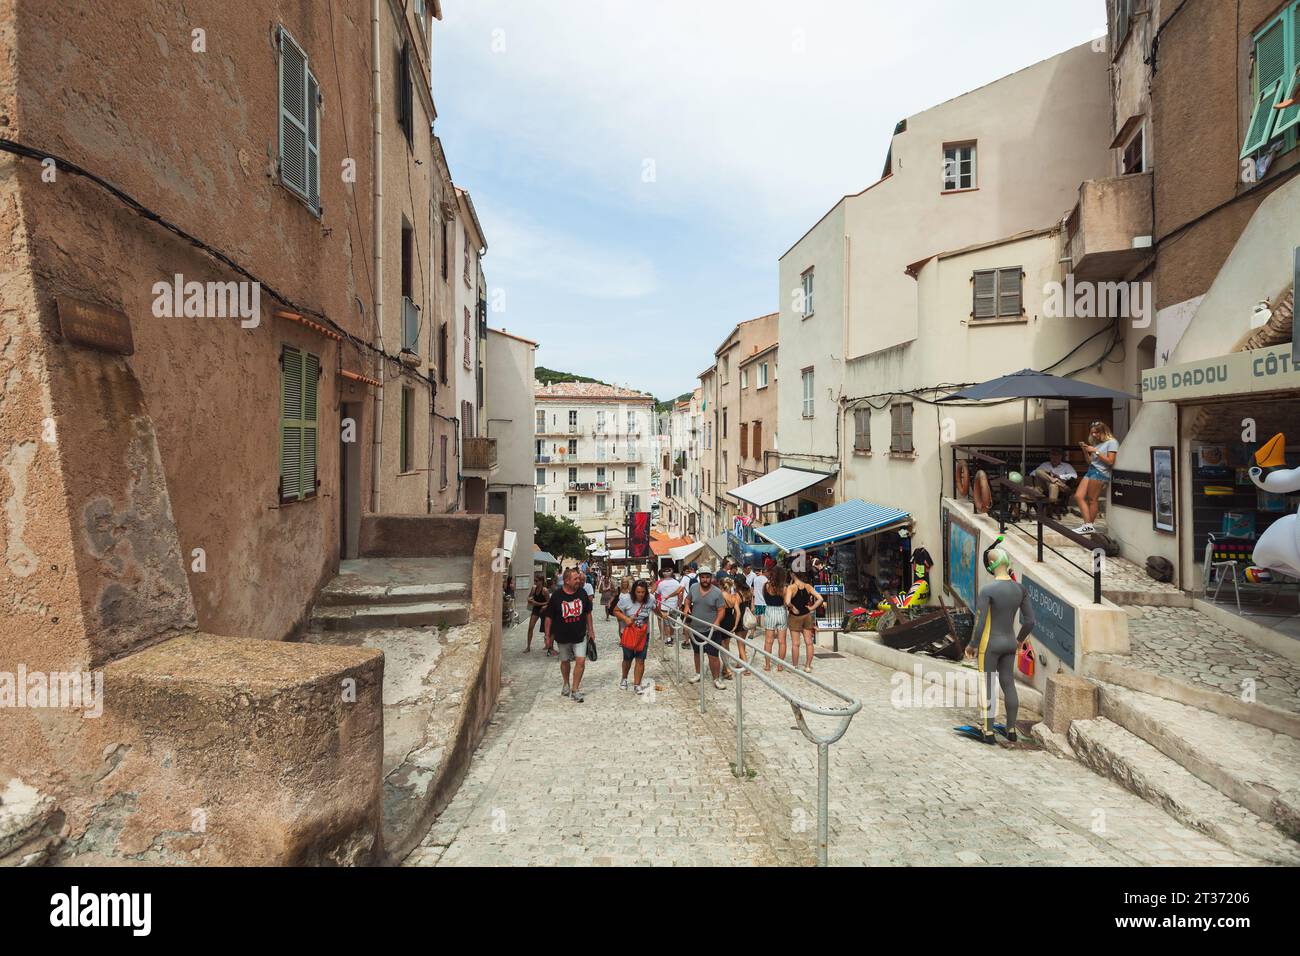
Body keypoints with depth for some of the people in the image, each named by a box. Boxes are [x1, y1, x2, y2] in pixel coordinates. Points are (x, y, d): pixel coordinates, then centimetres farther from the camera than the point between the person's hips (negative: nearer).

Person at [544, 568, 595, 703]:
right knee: (565, 661, 16)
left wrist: (591, 630, 9)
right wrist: (548, 635, -3)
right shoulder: (556, 596, -11)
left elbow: (588, 613, 9)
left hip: (580, 635, 1)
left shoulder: (582, 593, -3)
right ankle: (566, 685, 39)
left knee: (581, 661, -9)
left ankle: (575, 689, 5)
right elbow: (549, 617, -4)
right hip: (562, 636, -1)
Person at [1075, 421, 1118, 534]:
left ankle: (1089, 526, -4)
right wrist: (1085, 451, 7)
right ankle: (1088, 525, -3)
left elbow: (1110, 461, -9)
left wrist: (1095, 451, -10)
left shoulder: (1112, 442, 0)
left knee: (1091, 500, -8)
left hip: (1100, 473, -8)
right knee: (1078, 496, -3)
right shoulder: (1096, 443, 21)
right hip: (1091, 471, 8)